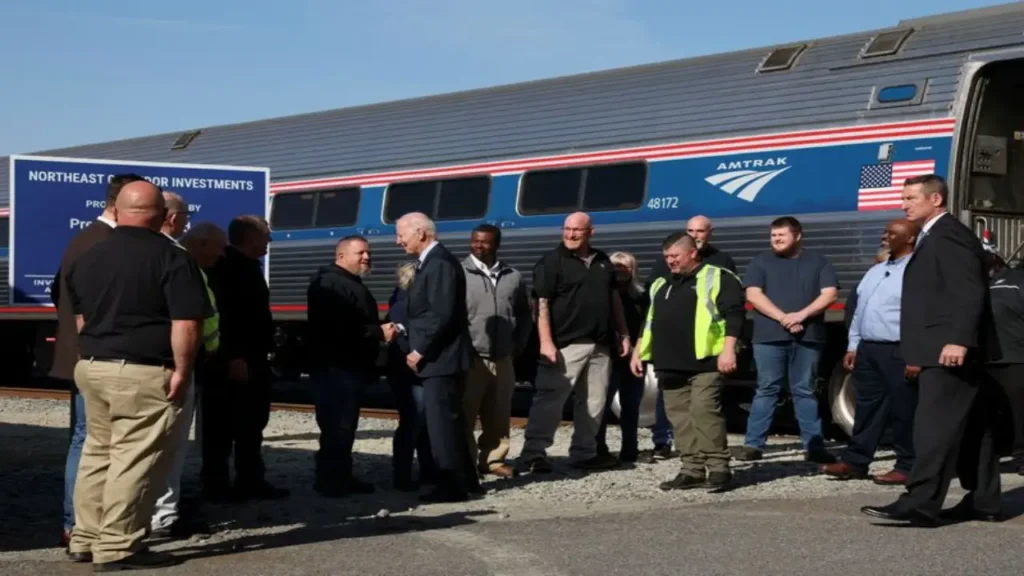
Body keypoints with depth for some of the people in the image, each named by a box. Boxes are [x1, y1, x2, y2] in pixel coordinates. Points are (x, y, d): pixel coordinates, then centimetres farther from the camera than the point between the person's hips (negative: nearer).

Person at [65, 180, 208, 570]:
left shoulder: (87, 257, 12)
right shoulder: (171, 258, -10)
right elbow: (186, 323, -16)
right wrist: (182, 370, -10)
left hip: (91, 367, 8)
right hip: (142, 373, -7)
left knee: (98, 452, 17)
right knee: (135, 461, -2)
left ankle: (86, 538, 22)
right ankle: (117, 548, 0)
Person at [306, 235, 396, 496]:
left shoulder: (353, 285, 22)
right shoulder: (330, 283, -14)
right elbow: (341, 328, -25)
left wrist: (382, 331, 11)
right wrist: (379, 333, -20)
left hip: (352, 366, 11)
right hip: (336, 366, -11)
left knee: (346, 425, 12)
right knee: (336, 425, -11)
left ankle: (342, 476, 17)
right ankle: (329, 479, -9)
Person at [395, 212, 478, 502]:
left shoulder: (440, 263, -17)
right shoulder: (431, 262, 16)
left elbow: (442, 315, -23)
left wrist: (419, 351, -17)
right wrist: (418, 348, 11)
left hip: (441, 359, -11)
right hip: (438, 357, 11)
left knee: (441, 421, -7)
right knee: (448, 419, 16)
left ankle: (451, 486, -4)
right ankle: (464, 479, 24)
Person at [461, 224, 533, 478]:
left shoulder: (513, 276, 10)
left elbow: (525, 313, 21)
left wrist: (518, 344, 13)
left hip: (502, 359, 4)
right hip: (470, 359, -4)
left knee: (499, 415, 9)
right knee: (465, 414, -3)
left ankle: (493, 459, 20)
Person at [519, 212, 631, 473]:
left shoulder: (602, 261, 15)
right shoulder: (552, 261, -5)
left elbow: (614, 298, 21)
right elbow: (542, 304, -11)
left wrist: (623, 333, 15)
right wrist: (546, 342, -19)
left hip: (600, 345, 6)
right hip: (566, 344, -6)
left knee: (594, 401, 10)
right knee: (551, 398, -11)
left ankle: (584, 452, 20)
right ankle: (534, 453, -12)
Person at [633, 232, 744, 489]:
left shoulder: (717, 278, 0)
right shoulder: (661, 285, 22)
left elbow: (734, 314, -9)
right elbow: (650, 321, 28)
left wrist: (728, 349, -18)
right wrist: (639, 352, 21)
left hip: (704, 361, -7)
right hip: (670, 364, 7)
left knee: (704, 412, -14)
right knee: (680, 417, 5)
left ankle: (718, 467, -8)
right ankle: (693, 469, 10)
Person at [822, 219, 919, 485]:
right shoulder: (876, 271, 19)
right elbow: (860, 310, 22)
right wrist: (853, 346, 17)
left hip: (898, 351, -8)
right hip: (867, 349, 8)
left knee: (903, 411, -1)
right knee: (867, 407, 12)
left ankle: (907, 467, 6)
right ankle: (854, 461, 16)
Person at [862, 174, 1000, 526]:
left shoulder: (949, 235, -11)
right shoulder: (933, 237, 21)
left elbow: (970, 292, -21)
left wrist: (958, 340, -29)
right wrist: (918, 355, 20)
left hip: (948, 352, -11)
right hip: (940, 353, 11)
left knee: (935, 426, -13)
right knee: (971, 428, 12)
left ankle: (919, 504, -15)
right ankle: (982, 501, 18)